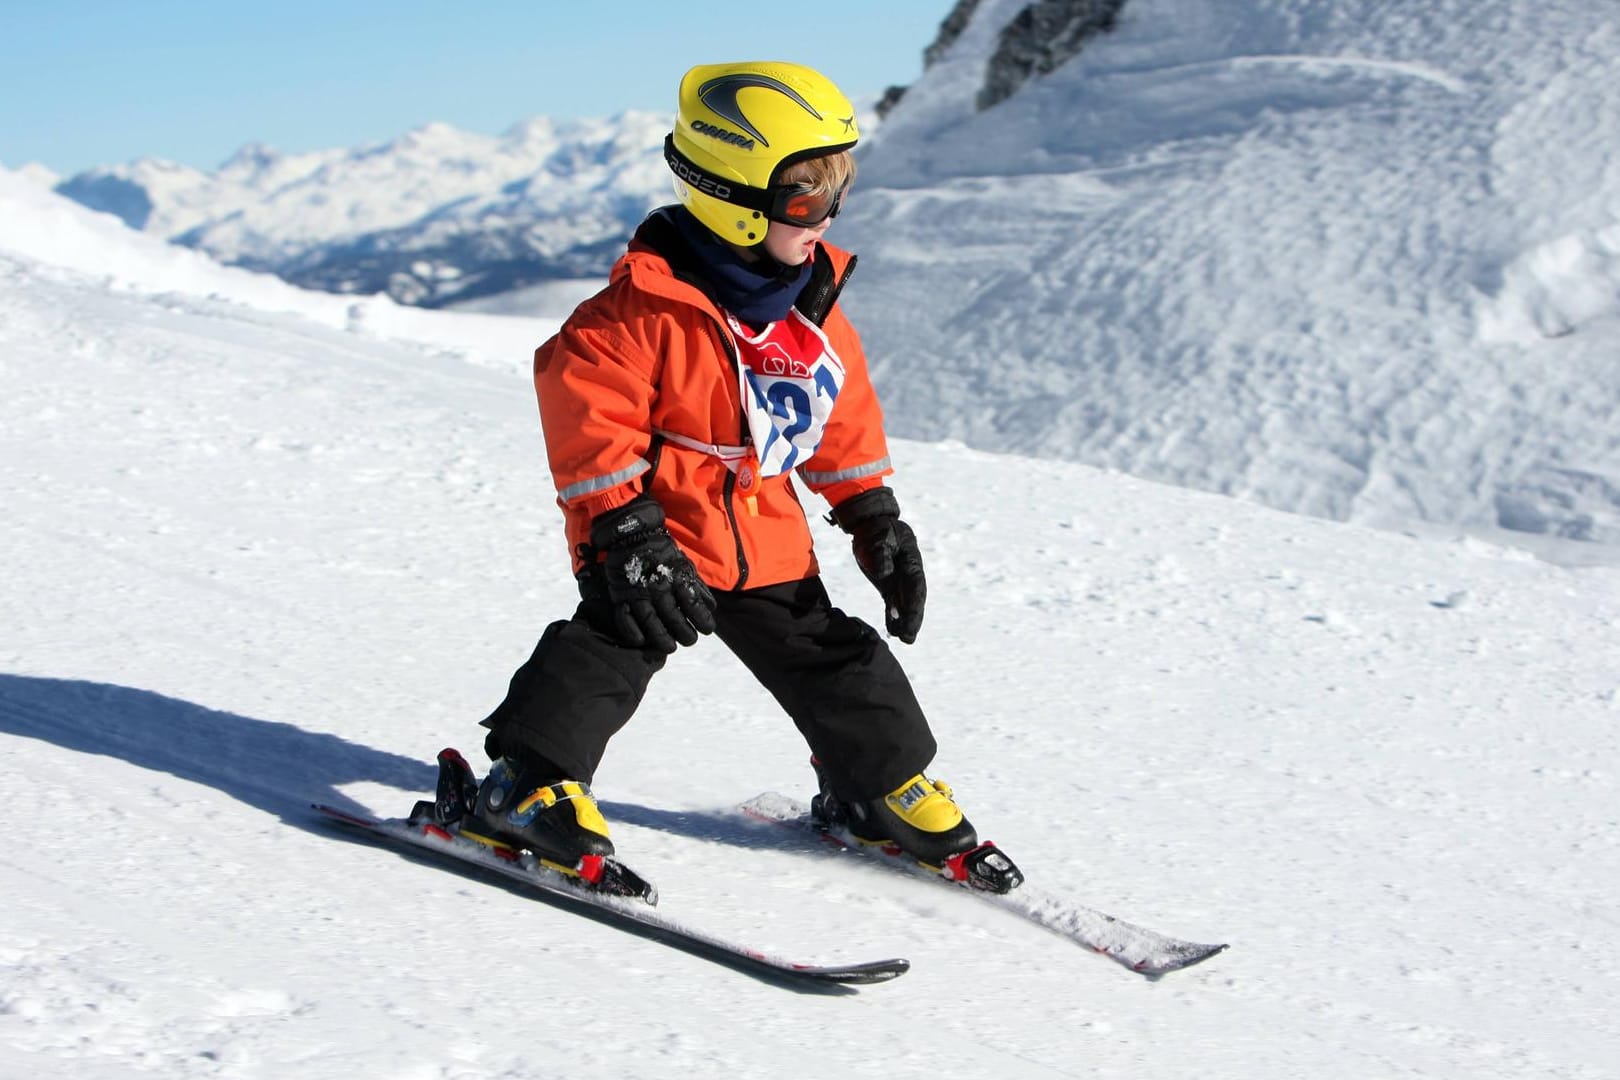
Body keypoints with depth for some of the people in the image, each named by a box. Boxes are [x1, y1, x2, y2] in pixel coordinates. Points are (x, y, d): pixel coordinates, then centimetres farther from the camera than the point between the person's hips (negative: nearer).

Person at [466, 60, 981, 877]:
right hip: (661, 536, -6)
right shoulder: (649, 303, -20)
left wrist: (874, 518, 15)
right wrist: (624, 532, -24)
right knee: (612, 647, -20)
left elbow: (844, 413, 15)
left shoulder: (811, 300, 4)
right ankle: (529, 785, -9)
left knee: (832, 658, 13)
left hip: (766, 542, 7)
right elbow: (587, 409, -21)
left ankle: (884, 786, 30)